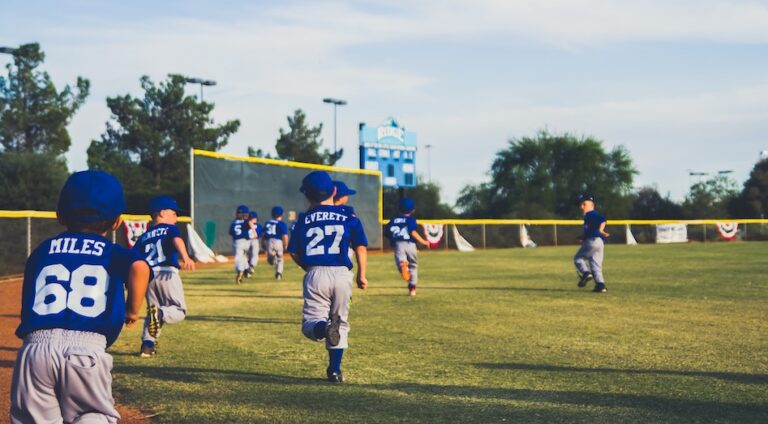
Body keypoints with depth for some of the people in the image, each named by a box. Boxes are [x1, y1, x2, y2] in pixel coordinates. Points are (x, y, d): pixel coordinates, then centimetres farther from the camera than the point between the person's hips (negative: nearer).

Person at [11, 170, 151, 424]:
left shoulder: (42, 251, 23)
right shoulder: (114, 252, 14)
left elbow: (27, 304, 19)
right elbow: (139, 267, -9)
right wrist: (132, 311, 4)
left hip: (35, 346, 2)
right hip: (87, 348, -2)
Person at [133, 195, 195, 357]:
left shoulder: (144, 237, 21)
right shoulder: (170, 228, 7)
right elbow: (177, 240, -16)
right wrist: (185, 257, -33)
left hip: (147, 276, 5)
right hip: (167, 274, -5)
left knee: (152, 311, 20)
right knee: (179, 311, 4)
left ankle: (147, 344, 6)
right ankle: (160, 314, -26)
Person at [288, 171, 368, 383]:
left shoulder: (304, 219, 7)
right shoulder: (348, 217, 6)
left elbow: (294, 252, 8)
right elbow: (361, 246, -1)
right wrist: (361, 275, 6)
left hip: (315, 275, -1)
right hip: (342, 274, 1)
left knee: (310, 324, 2)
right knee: (341, 322, 15)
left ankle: (324, 327, -33)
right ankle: (335, 370, 12)